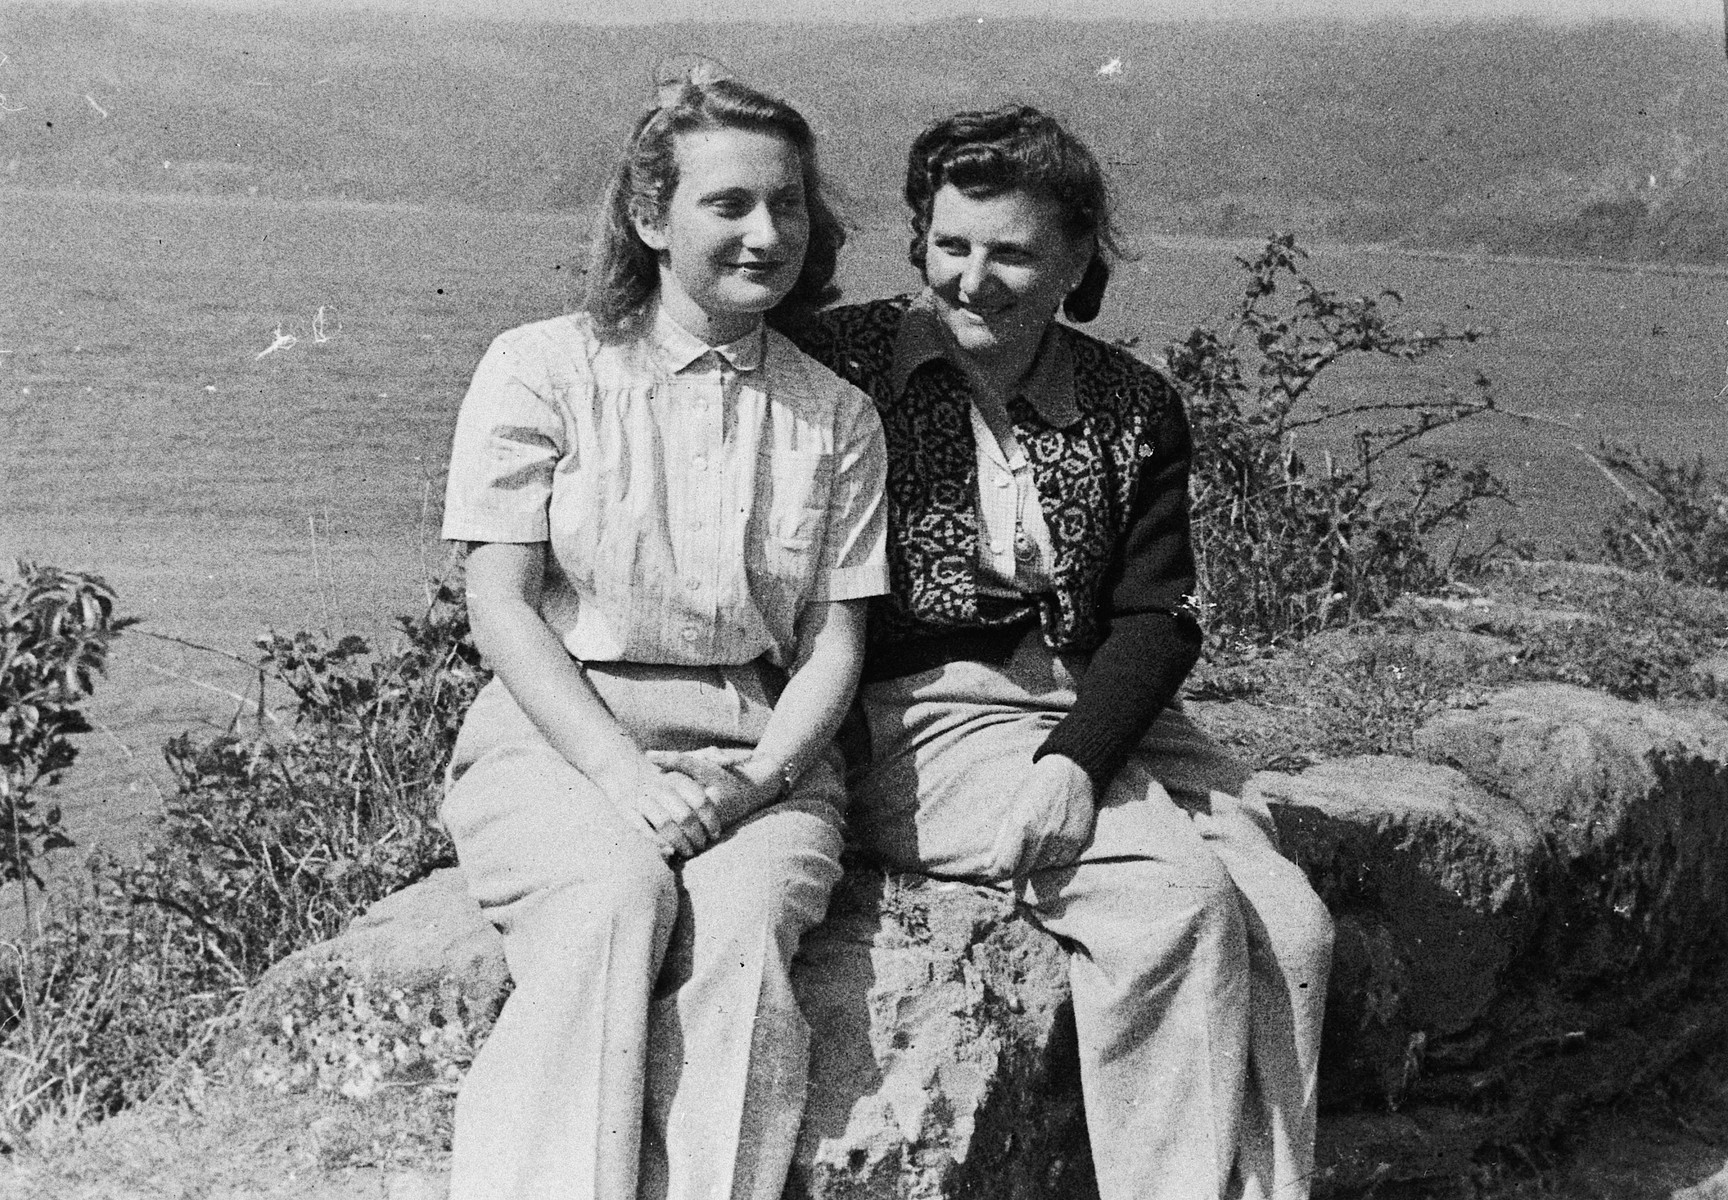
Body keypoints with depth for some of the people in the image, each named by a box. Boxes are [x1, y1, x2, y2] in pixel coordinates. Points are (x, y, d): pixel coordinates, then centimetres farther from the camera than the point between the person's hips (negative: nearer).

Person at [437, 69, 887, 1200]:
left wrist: (752, 779, -12)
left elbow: (835, 645, 8)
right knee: (616, 896, -33)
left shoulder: (837, 416, 13)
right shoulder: (541, 369, 5)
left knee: (739, 919, -30)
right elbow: (502, 608, -1)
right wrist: (623, 774, -14)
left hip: (757, 753, 2)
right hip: (558, 735, -1)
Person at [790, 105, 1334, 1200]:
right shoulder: (840, 362, -1)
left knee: (1292, 931, -15)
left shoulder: (1137, 409, 9)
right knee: (1178, 898, -25)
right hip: (923, 720, -4)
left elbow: (1158, 618, 3)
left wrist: (1079, 761, -13)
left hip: (1107, 713, 5)